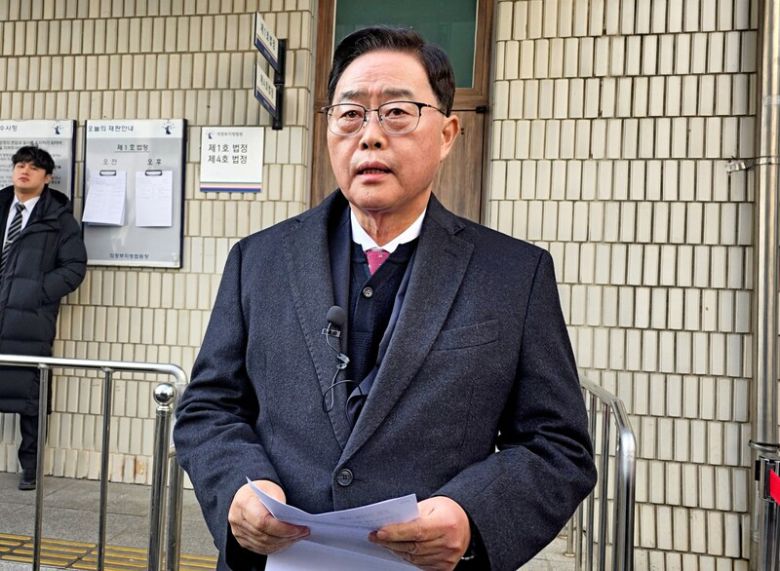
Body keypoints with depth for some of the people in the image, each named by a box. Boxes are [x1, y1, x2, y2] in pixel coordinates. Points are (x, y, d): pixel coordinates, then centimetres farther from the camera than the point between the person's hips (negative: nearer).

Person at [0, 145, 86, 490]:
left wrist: (38, 292, -12)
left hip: (29, 320, -3)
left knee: (28, 395, 3)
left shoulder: (58, 218, 2)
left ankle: (29, 467, 16)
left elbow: (75, 266, -3)